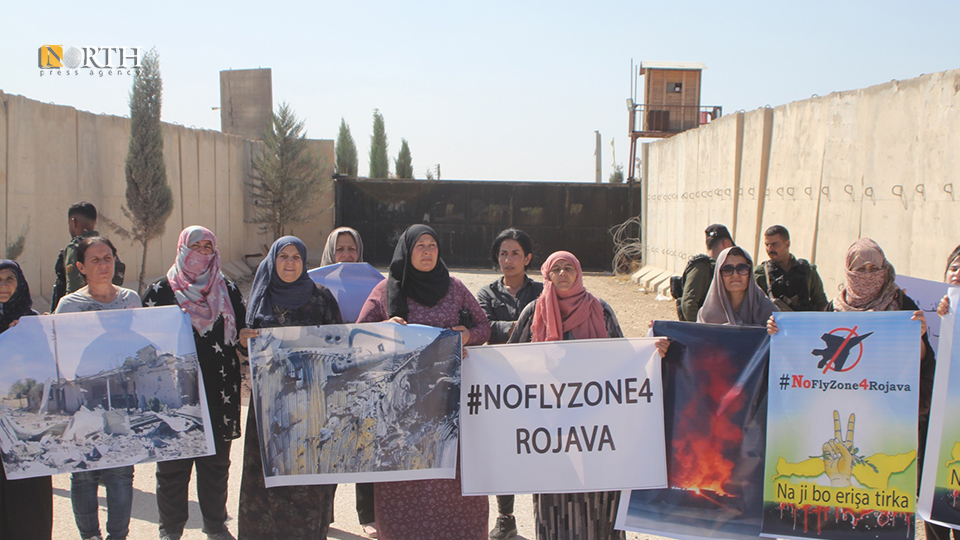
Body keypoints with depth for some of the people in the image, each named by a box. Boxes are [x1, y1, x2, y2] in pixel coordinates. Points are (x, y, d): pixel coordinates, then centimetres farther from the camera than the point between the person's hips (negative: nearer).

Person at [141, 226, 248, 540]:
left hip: (219, 391, 2)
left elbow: (241, 334, 11)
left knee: (216, 463, 10)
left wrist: (244, 338, -10)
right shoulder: (161, 290, 3)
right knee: (173, 464, 4)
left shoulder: (228, 291, 11)